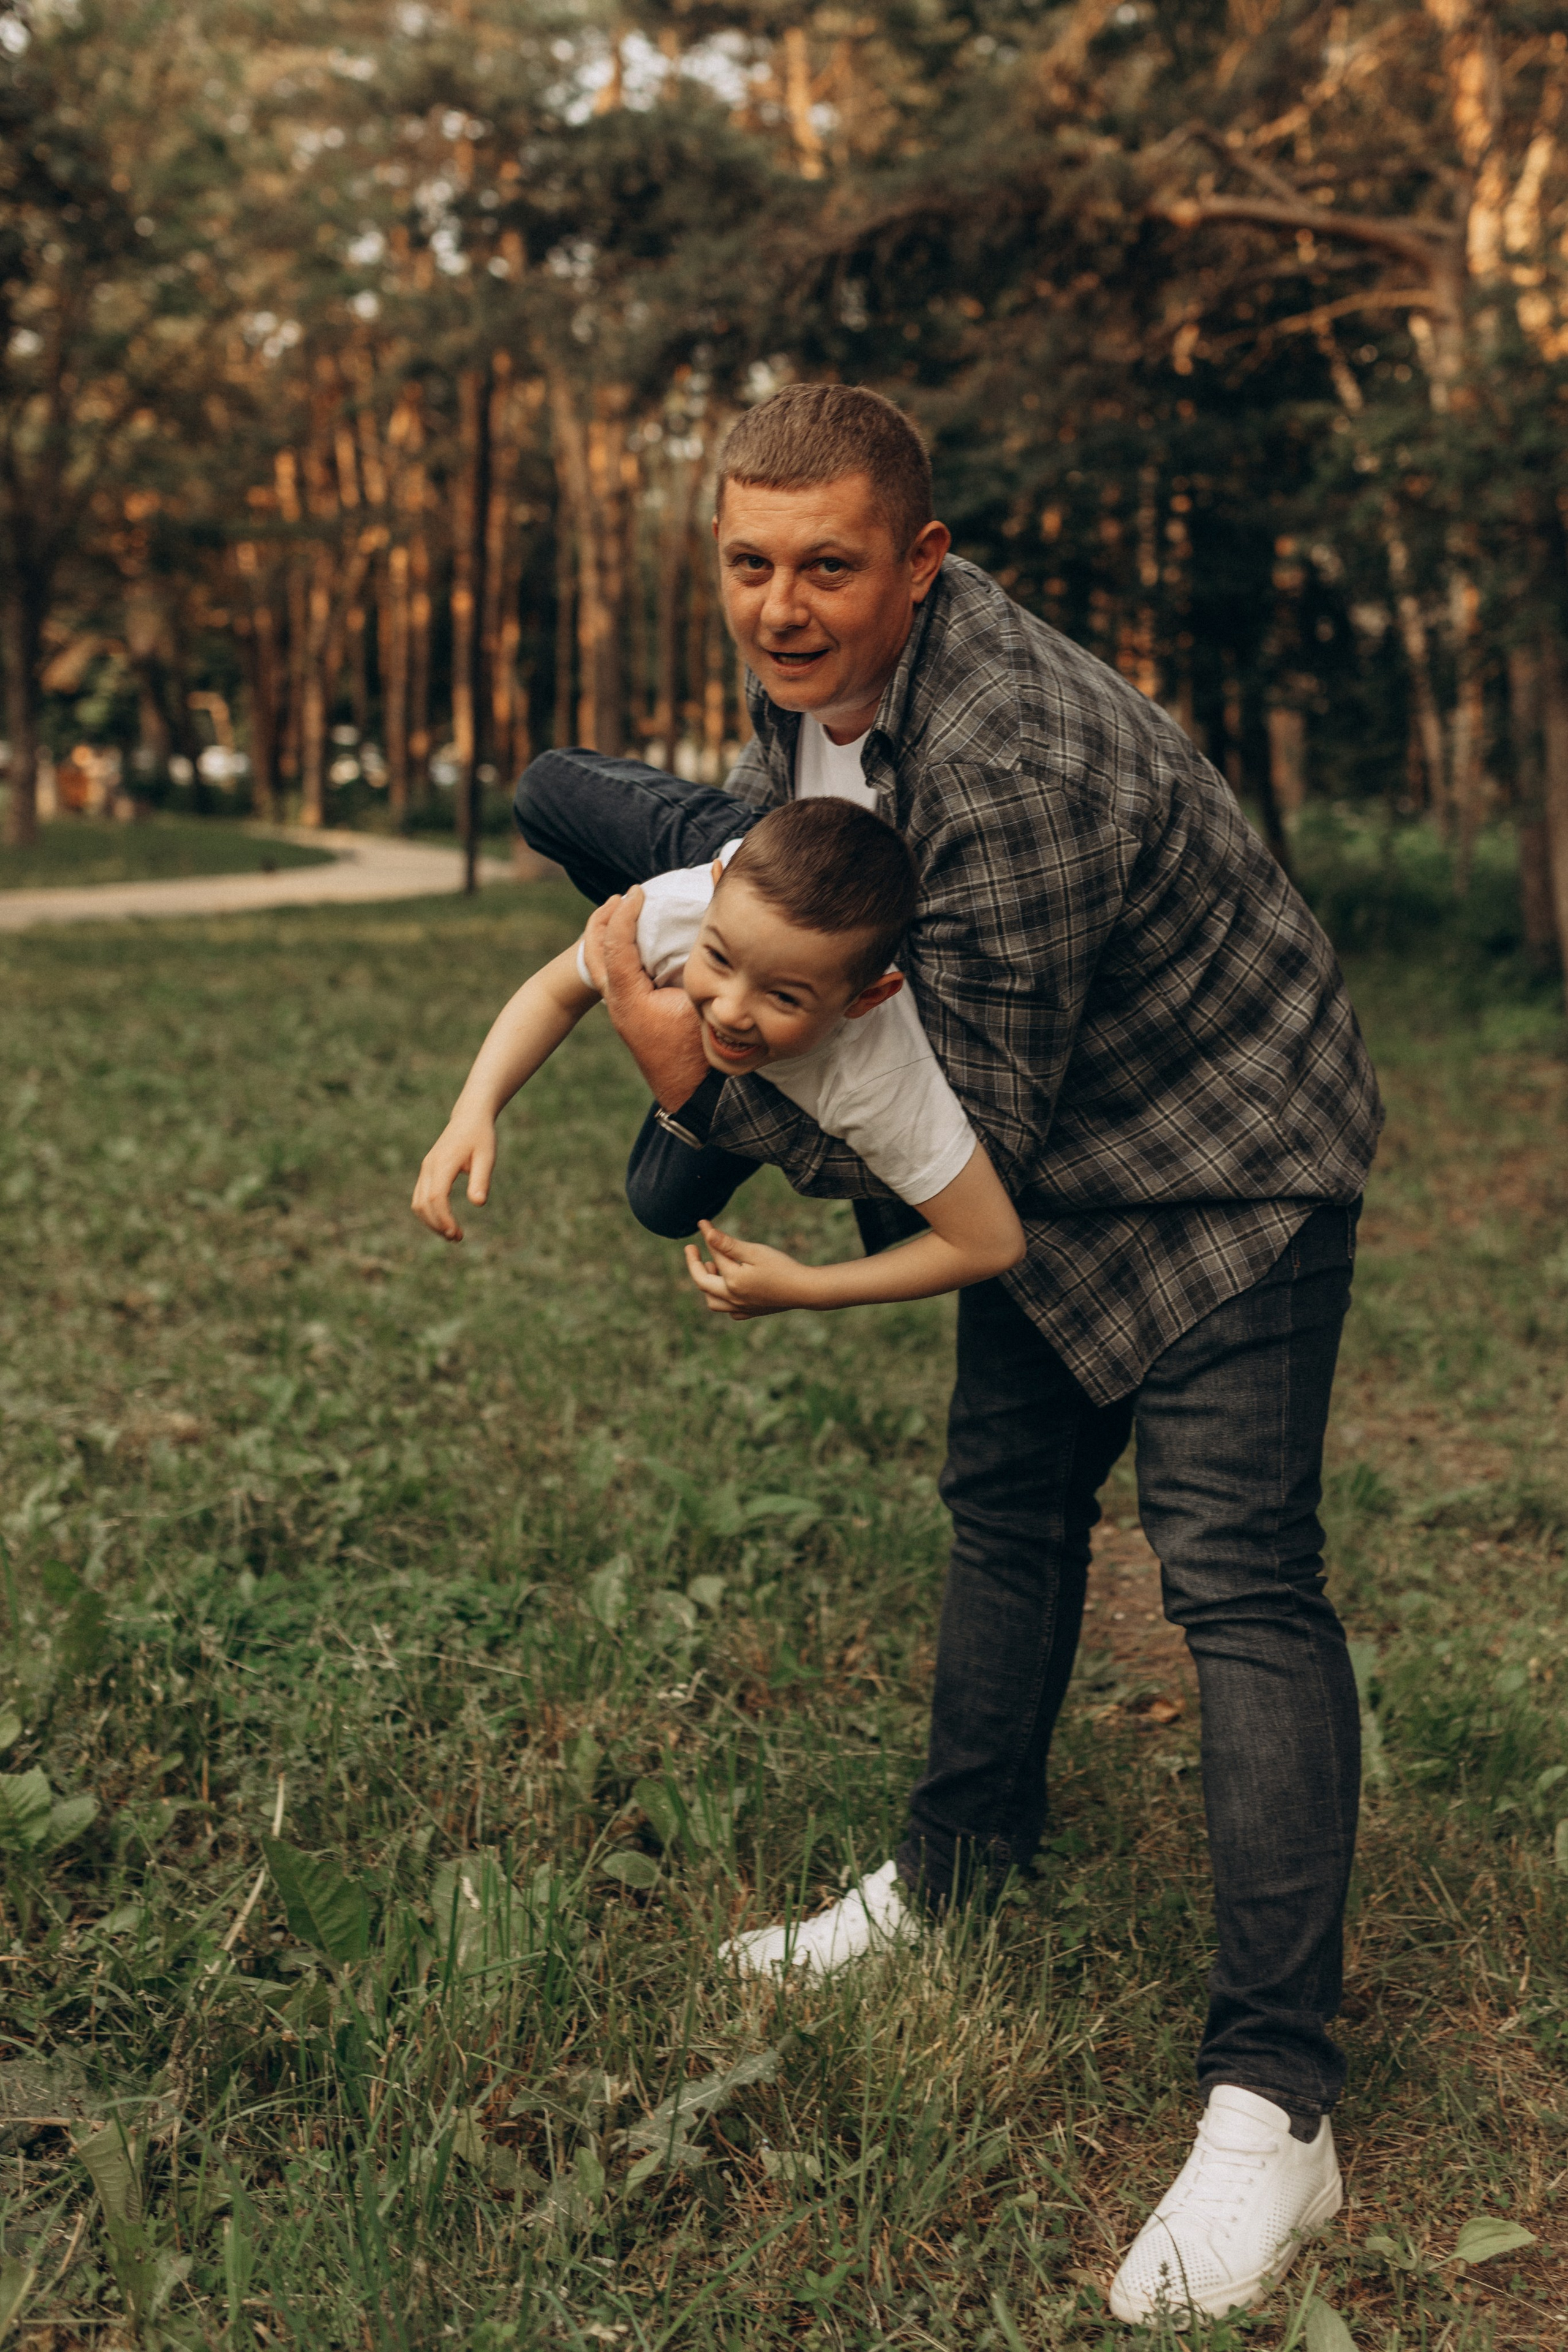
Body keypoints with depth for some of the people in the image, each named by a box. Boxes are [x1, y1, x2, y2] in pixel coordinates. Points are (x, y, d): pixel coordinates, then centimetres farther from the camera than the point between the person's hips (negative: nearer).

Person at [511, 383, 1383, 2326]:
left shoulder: (1011, 768, -36)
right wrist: (705, 851, -1)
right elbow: (766, 824, 19)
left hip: (1222, 1164, -9)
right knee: (1005, 1506, 18)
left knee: (1237, 1579, -16)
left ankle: (1274, 2101, -13)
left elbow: (969, 1131, -31)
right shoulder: (810, 677, -6)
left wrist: (707, 1080, -27)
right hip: (1053, 1153, 10)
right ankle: (960, 1875, 37)